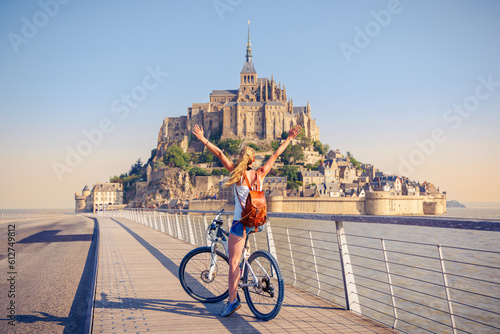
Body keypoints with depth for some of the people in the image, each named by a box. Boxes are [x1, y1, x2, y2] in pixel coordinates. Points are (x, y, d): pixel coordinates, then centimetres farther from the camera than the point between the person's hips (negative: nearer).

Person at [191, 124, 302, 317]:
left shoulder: (237, 174, -5)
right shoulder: (260, 174, 3)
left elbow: (219, 154, -4)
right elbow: (276, 154, 13)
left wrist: (203, 139, 2)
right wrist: (289, 138, 22)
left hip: (241, 222, -5)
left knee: (233, 262, -4)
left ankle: (232, 300, -9)